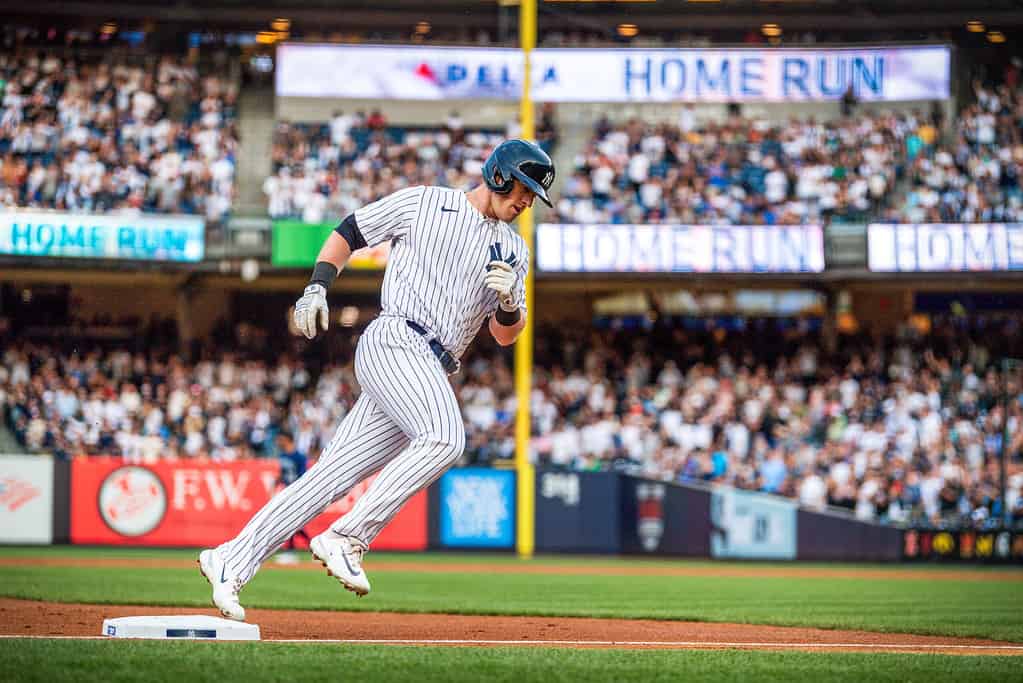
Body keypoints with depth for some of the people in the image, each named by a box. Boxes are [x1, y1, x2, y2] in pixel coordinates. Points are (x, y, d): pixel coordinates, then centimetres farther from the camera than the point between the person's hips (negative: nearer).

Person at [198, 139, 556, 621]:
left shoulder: (513, 250, 20)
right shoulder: (422, 203, 8)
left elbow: (506, 335, 17)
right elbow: (348, 233, 15)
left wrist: (510, 300, -6)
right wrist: (317, 287, 1)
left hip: (430, 373, 5)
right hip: (394, 342, -5)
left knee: (333, 476, -3)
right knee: (445, 439, -31)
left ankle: (231, 562, 0)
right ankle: (347, 539, -28)